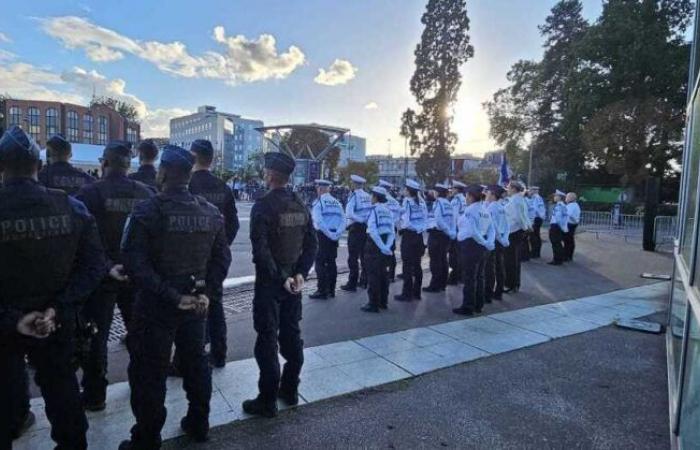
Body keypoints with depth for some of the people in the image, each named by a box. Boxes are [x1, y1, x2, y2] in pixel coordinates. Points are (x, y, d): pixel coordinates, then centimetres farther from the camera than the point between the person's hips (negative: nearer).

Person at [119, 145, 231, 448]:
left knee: (149, 372, 11)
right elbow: (222, 257, 1)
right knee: (196, 362, 20)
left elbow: (136, 263, -22)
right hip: (195, 302, 5)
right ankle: (199, 424, 35)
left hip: (155, 304, -4)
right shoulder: (210, 212, 0)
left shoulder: (147, 211, -15)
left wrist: (170, 295, -18)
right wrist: (204, 290, 0)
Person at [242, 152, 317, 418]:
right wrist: (300, 273, -3)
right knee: (291, 334, 16)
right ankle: (290, 390, 30)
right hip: (293, 279, 6)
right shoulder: (300, 205, 4)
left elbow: (261, 249, -22)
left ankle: (267, 401, 12)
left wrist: (280, 277, -17)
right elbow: (312, 244, 3)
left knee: (267, 339, 3)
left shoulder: (263, 206, -15)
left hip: (269, 281, -6)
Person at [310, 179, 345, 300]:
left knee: (320, 263, -1)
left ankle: (322, 291, -1)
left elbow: (318, 221, -19)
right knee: (331, 262, 13)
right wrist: (338, 233, -6)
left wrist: (328, 233, -16)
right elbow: (343, 219, 1)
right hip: (334, 236, 6)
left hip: (323, 235, -6)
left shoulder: (319, 202, -7)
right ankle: (331, 290, 20)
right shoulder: (336, 202, 10)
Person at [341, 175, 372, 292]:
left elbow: (349, 214, -22)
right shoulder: (368, 196, 5)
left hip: (356, 228, -6)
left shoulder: (354, 195, -11)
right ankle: (364, 281, 27)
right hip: (367, 228, 6)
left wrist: (361, 220, -13)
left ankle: (352, 284, 2)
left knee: (353, 257, 0)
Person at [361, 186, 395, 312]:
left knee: (373, 274, 1)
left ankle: (374, 304, 6)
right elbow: (392, 232, 1)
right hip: (385, 243, 7)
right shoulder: (388, 211, 7)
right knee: (383, 273, 17)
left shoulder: (374, 210, -12)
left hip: (374, 244, -7)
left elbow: (372, 231, -21)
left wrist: (382, 247, -19)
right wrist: (387, 246, -6)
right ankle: (383, 302, 27)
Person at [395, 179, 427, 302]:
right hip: (419, 235, 6)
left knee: (407, 265, -1)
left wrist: (401, 229, -3)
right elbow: (425, 218, 5)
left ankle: (407, 294, 4)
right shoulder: (421, 202, 6)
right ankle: (416, 292, 20)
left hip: (408, 235, -6)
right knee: (417, 264, 12)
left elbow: (405, 220, -19)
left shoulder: (407, 201, -12)